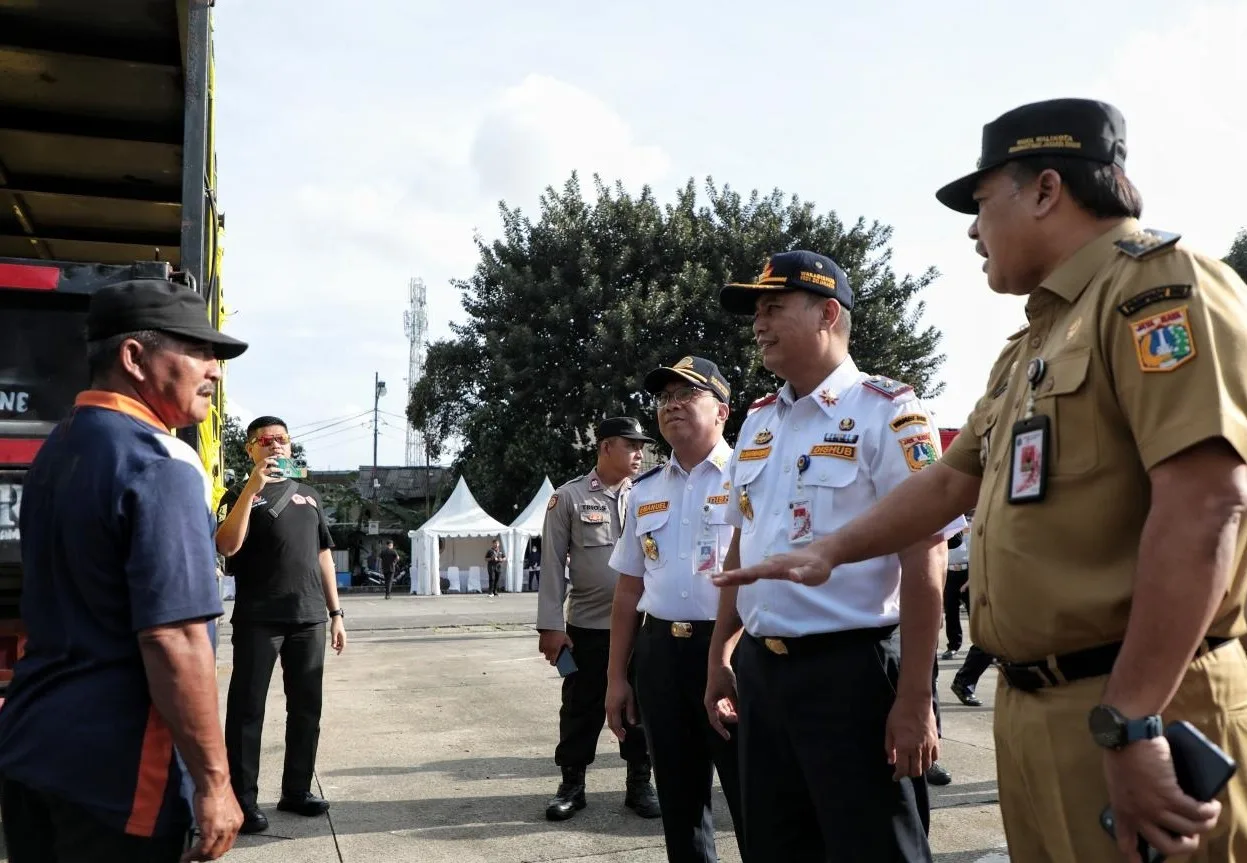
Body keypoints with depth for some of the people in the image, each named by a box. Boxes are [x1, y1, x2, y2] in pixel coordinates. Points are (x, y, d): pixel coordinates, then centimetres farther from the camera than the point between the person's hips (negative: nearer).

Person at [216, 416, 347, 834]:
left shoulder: (308, 494, 16)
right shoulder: (240, 495, 3)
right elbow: (227, 546, -15)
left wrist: (335, 614, 12)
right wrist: (253, 486, -20)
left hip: (309, 619, 4)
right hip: (257, 620, -4)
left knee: (306, 708, 9)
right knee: (247, 709, -1)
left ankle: (296, 790, 20)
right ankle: (243, 799, 6)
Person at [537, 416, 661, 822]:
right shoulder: (568, 497, -2)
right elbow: (553, 565, -3)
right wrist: (551, 625, -7)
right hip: (587, 625, -2)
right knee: (581, 707, 8)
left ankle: (639, 784, 24)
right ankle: (571, 785, 23)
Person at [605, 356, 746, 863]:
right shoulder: (644, 491, 13)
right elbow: (628, 591, 15)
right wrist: (616, 676, 14)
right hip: (660, 653, 6)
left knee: (753, 801, 4)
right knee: (678, 801, 16)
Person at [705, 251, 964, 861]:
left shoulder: (886, 412, -11)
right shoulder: (758, 421, 11)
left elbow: (924, 558, -16)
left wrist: (915, 699, -19)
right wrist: (719, 658, 16)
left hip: (851, 669, -7)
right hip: (760, 670, 7)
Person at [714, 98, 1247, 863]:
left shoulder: (1157, 282, -10)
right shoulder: (1033, 346, 18)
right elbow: (951, 482, 26)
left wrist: (1130, 722, -23)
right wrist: (829, 553, 27)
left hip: (1142, 708, -8)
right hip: (1030, 706, 8)